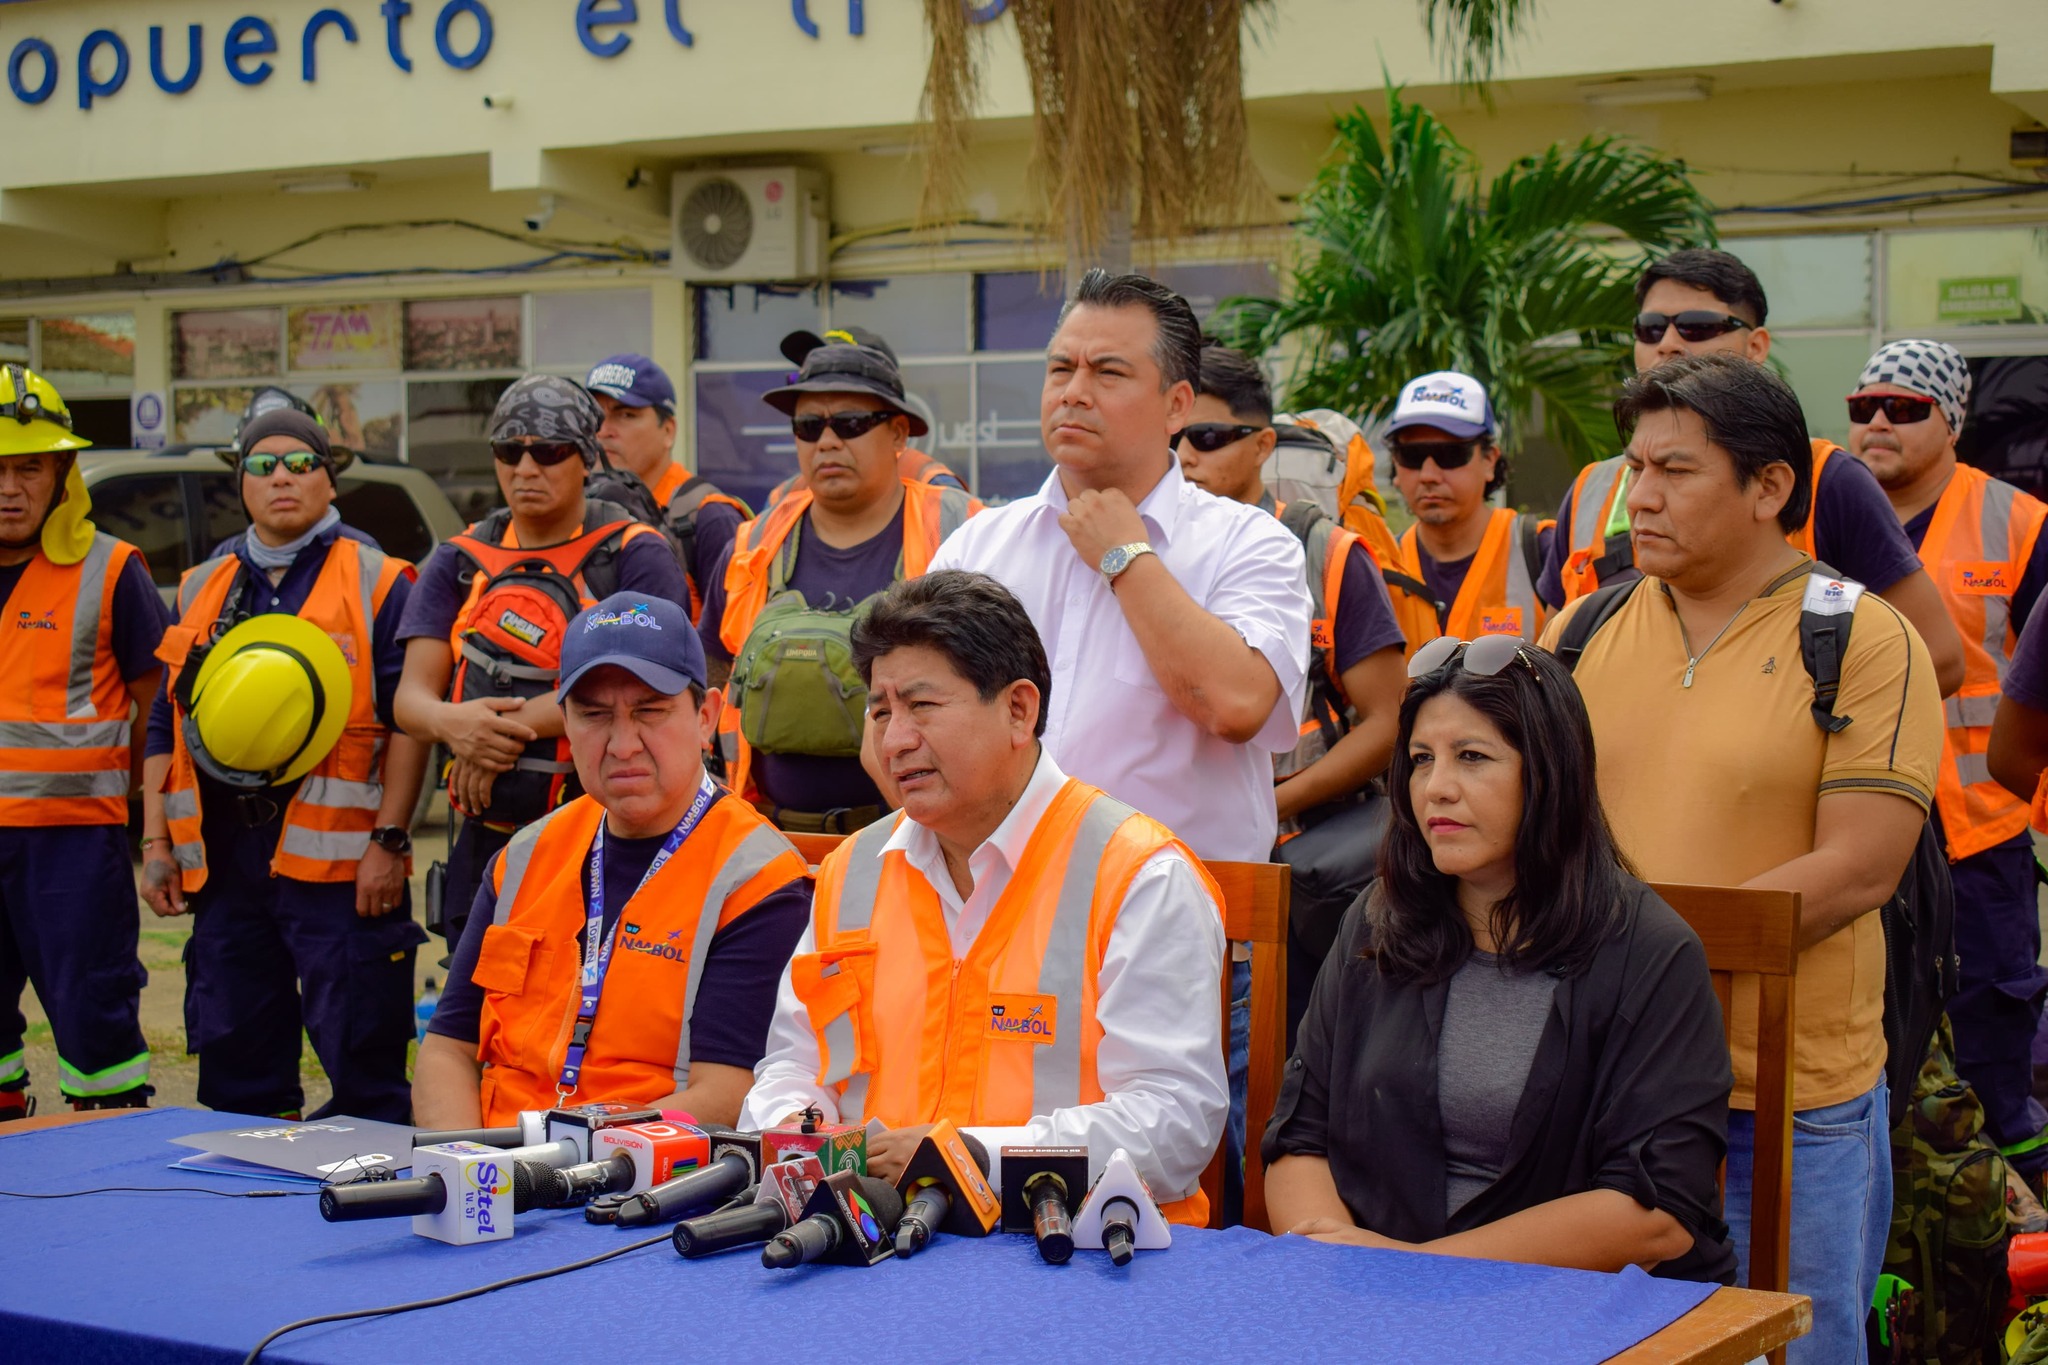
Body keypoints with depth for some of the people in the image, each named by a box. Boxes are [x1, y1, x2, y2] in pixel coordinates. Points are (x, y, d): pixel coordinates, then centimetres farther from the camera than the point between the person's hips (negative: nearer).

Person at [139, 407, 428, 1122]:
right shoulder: (202, 588, 16)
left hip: (340, 866, -5)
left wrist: (388, 841, -12)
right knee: (233, 1062, 12)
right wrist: (156, 843, 11)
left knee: (362, 1065, -3)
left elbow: (409, 722, -5)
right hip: (222, 866, 5)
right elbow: (166, 725, 19)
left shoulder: (377, 583, 0)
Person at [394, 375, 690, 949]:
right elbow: (411, 696, 4)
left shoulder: (635, 557, 1)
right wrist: (451, 722, -20)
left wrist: (512, 724, -17)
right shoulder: (458, 563, 14)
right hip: (486, 844, 5)